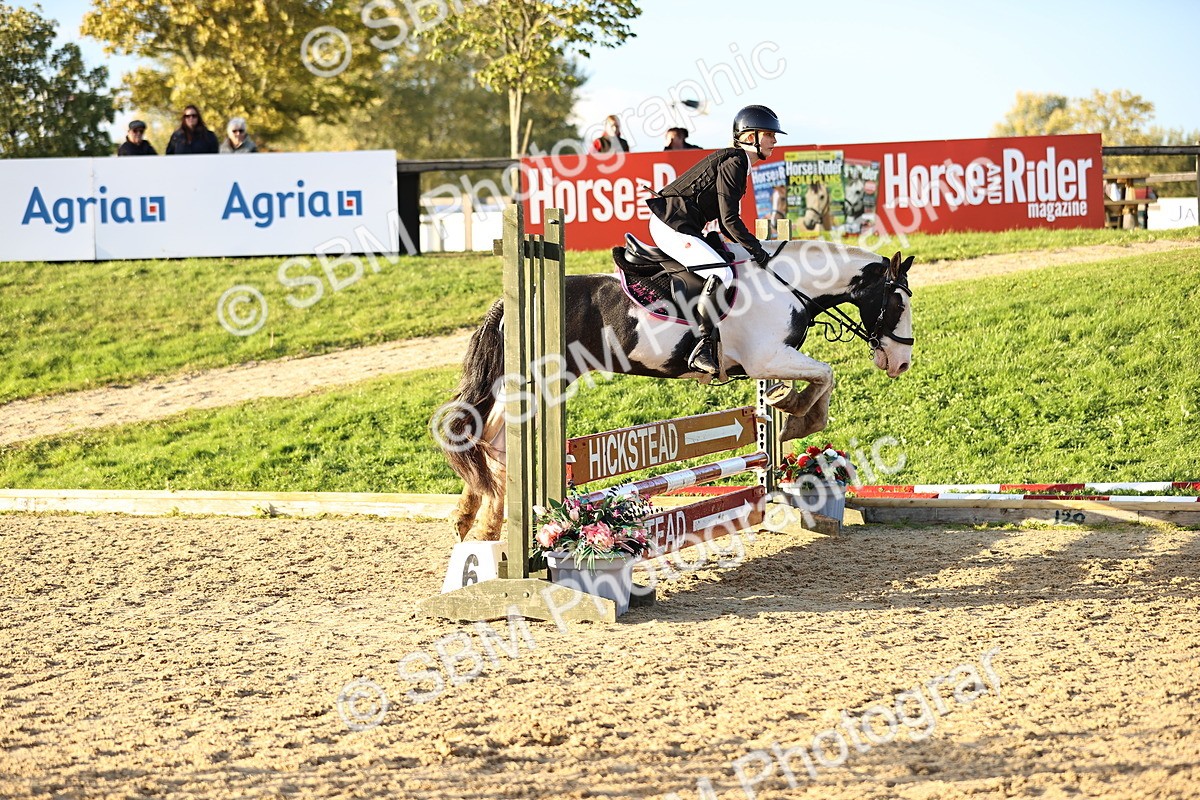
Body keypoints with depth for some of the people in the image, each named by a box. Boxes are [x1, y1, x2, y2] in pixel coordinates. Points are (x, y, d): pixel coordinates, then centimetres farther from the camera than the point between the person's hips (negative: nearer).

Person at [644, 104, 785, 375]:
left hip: (676, 225, 11)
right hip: (671, 224, -11)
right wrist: (757, 251, -13)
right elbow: (729, 220, -19)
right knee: (721, 273, -24)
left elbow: (725, 223, 22)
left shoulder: (735, 162, 18)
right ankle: (702, 350, -25)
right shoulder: (733, 163, -13)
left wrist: (752, 247, 14)